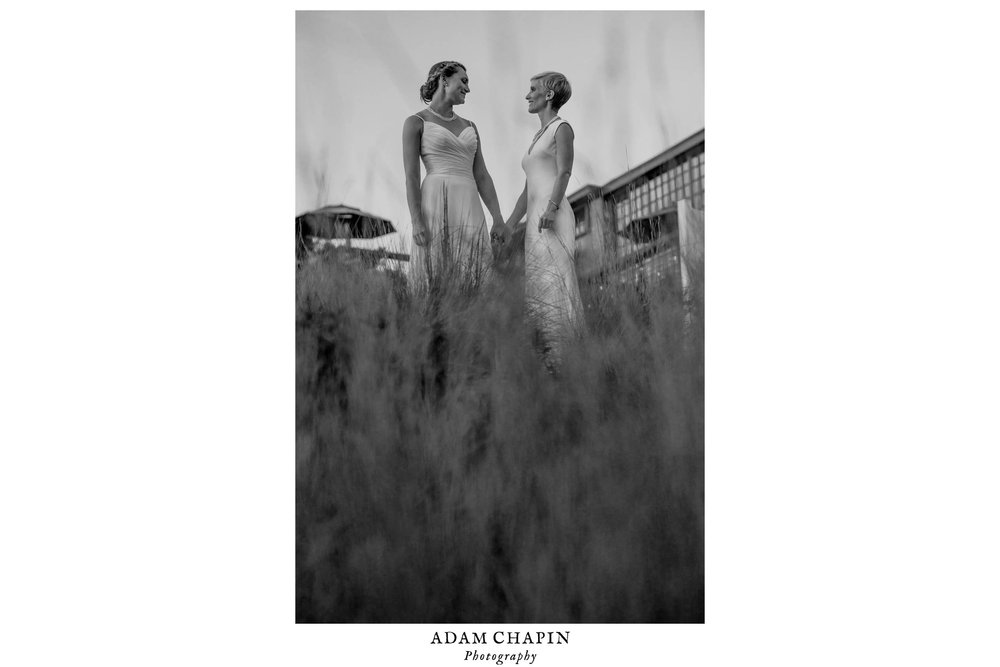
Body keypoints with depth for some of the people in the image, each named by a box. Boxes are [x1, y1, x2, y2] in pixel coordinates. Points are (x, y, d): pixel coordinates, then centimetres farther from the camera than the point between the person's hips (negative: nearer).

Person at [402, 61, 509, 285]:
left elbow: (482, 176, 16)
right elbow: (411, 176, -5)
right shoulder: (416, 123, 5)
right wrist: (416, 222, -15)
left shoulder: (469, 127, 22)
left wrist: (498, 219, 6)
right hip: (436, 207, -5)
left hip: (469, 210, 5)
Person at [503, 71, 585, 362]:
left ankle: (559, 359, -23)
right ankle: (548, 359, -2)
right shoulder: (538, 136, 28)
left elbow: (564, 173, -11)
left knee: (549, 287, -18)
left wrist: (551, 208, -27)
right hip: (534, 222, 8)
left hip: (554, 219, -8)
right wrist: (507, 227, 21)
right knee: (538, 292, 0)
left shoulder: (562, 128, 5)